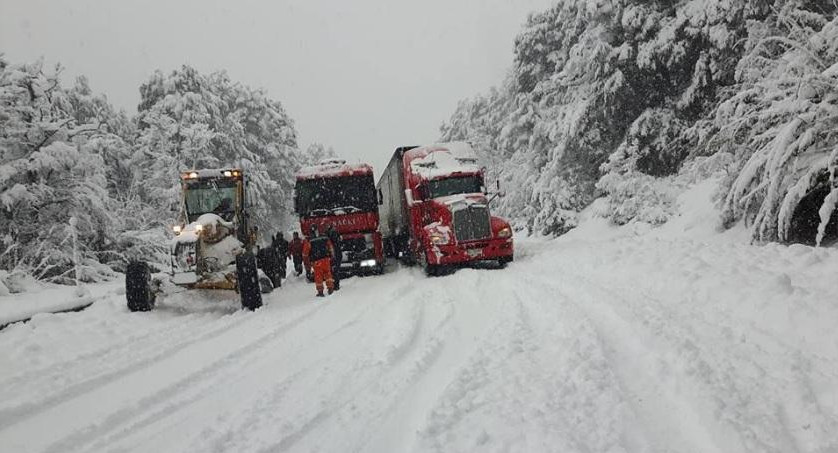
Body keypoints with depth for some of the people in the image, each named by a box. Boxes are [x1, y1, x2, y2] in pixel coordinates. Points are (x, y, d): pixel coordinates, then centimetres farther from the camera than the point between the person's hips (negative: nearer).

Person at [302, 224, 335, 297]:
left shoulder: (308, 240, -5)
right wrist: (331, 257, 23)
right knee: (327, 273, 18)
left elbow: (305, 253, -2)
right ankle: (330, 288, 17)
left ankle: (320, 291, 11)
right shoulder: (325, 237, 4)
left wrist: (307, 263, 7)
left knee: (318, 276, 9)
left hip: (316, 261, -2)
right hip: (326, 259, 2)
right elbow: (330, 248, 12)